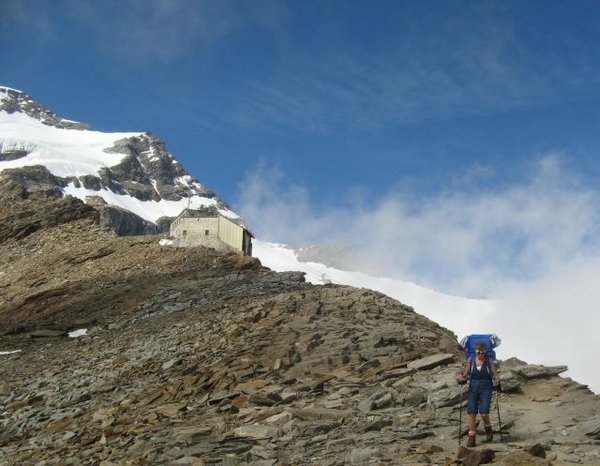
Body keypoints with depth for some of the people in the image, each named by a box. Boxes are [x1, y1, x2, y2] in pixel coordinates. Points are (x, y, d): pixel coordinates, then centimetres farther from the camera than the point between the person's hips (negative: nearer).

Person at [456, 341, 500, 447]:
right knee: (472, 413, -2)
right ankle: (471, 436, 8)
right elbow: (465, 374, 10)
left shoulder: (489, 362, 3)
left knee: (484, 413, -13)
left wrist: (496, 381, -20)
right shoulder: (470, 361, 8)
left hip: (486, 388, -2)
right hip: (473, 387, 2)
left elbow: (495, 374, 1)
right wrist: (461, 378, -11)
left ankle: (488, 427, 20)